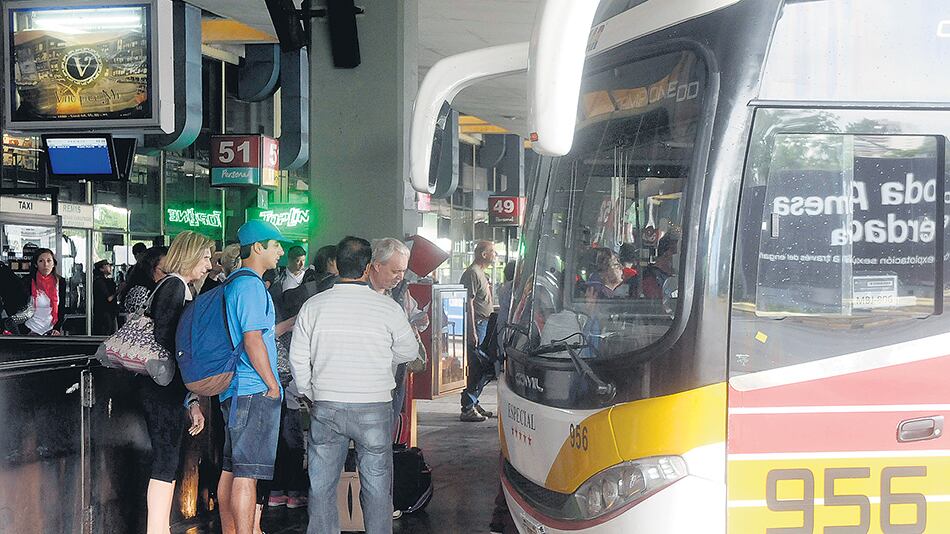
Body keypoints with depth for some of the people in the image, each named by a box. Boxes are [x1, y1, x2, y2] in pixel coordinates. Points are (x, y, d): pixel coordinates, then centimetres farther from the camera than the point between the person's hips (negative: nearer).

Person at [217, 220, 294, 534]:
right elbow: (253, 342, -19)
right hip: (255, 391, -10)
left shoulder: (233, 284, 19)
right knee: (247, 473, -10)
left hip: (234, 391, 10)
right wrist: (273, 385, -13)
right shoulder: (251, 285, -13)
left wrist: (293, 322, 27)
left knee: (231, 468, 13)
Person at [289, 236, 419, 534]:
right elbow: (409, 353, 5)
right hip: (374, 408, -2)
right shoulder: (388, 308, -8)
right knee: (376, 482, 8)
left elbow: (297, 360, 3)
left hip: (325, 408, 2)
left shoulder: (313, 306, -2)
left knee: (322, 483, 11)